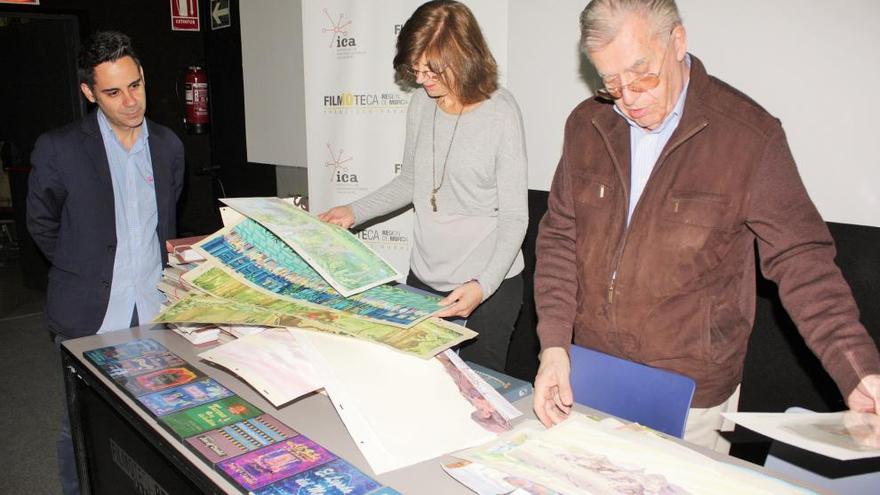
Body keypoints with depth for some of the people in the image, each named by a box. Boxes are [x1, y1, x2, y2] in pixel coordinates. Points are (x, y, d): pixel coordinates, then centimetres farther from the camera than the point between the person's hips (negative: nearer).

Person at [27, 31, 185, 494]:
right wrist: (85, 270, 5)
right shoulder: (58, 149, -9)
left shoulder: (168, 146, 4)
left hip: (155, 311, 3)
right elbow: (42, 225, 4)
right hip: (89, 316, -3)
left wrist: (160, 274, 12)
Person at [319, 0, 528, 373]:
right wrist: (354, 212, 7)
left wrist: (482, 286, -24)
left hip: (489, 284, -5)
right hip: (423, 277, 5)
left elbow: (514, 217, -13)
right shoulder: (421, 104, 1)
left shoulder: (500, 112, -14)